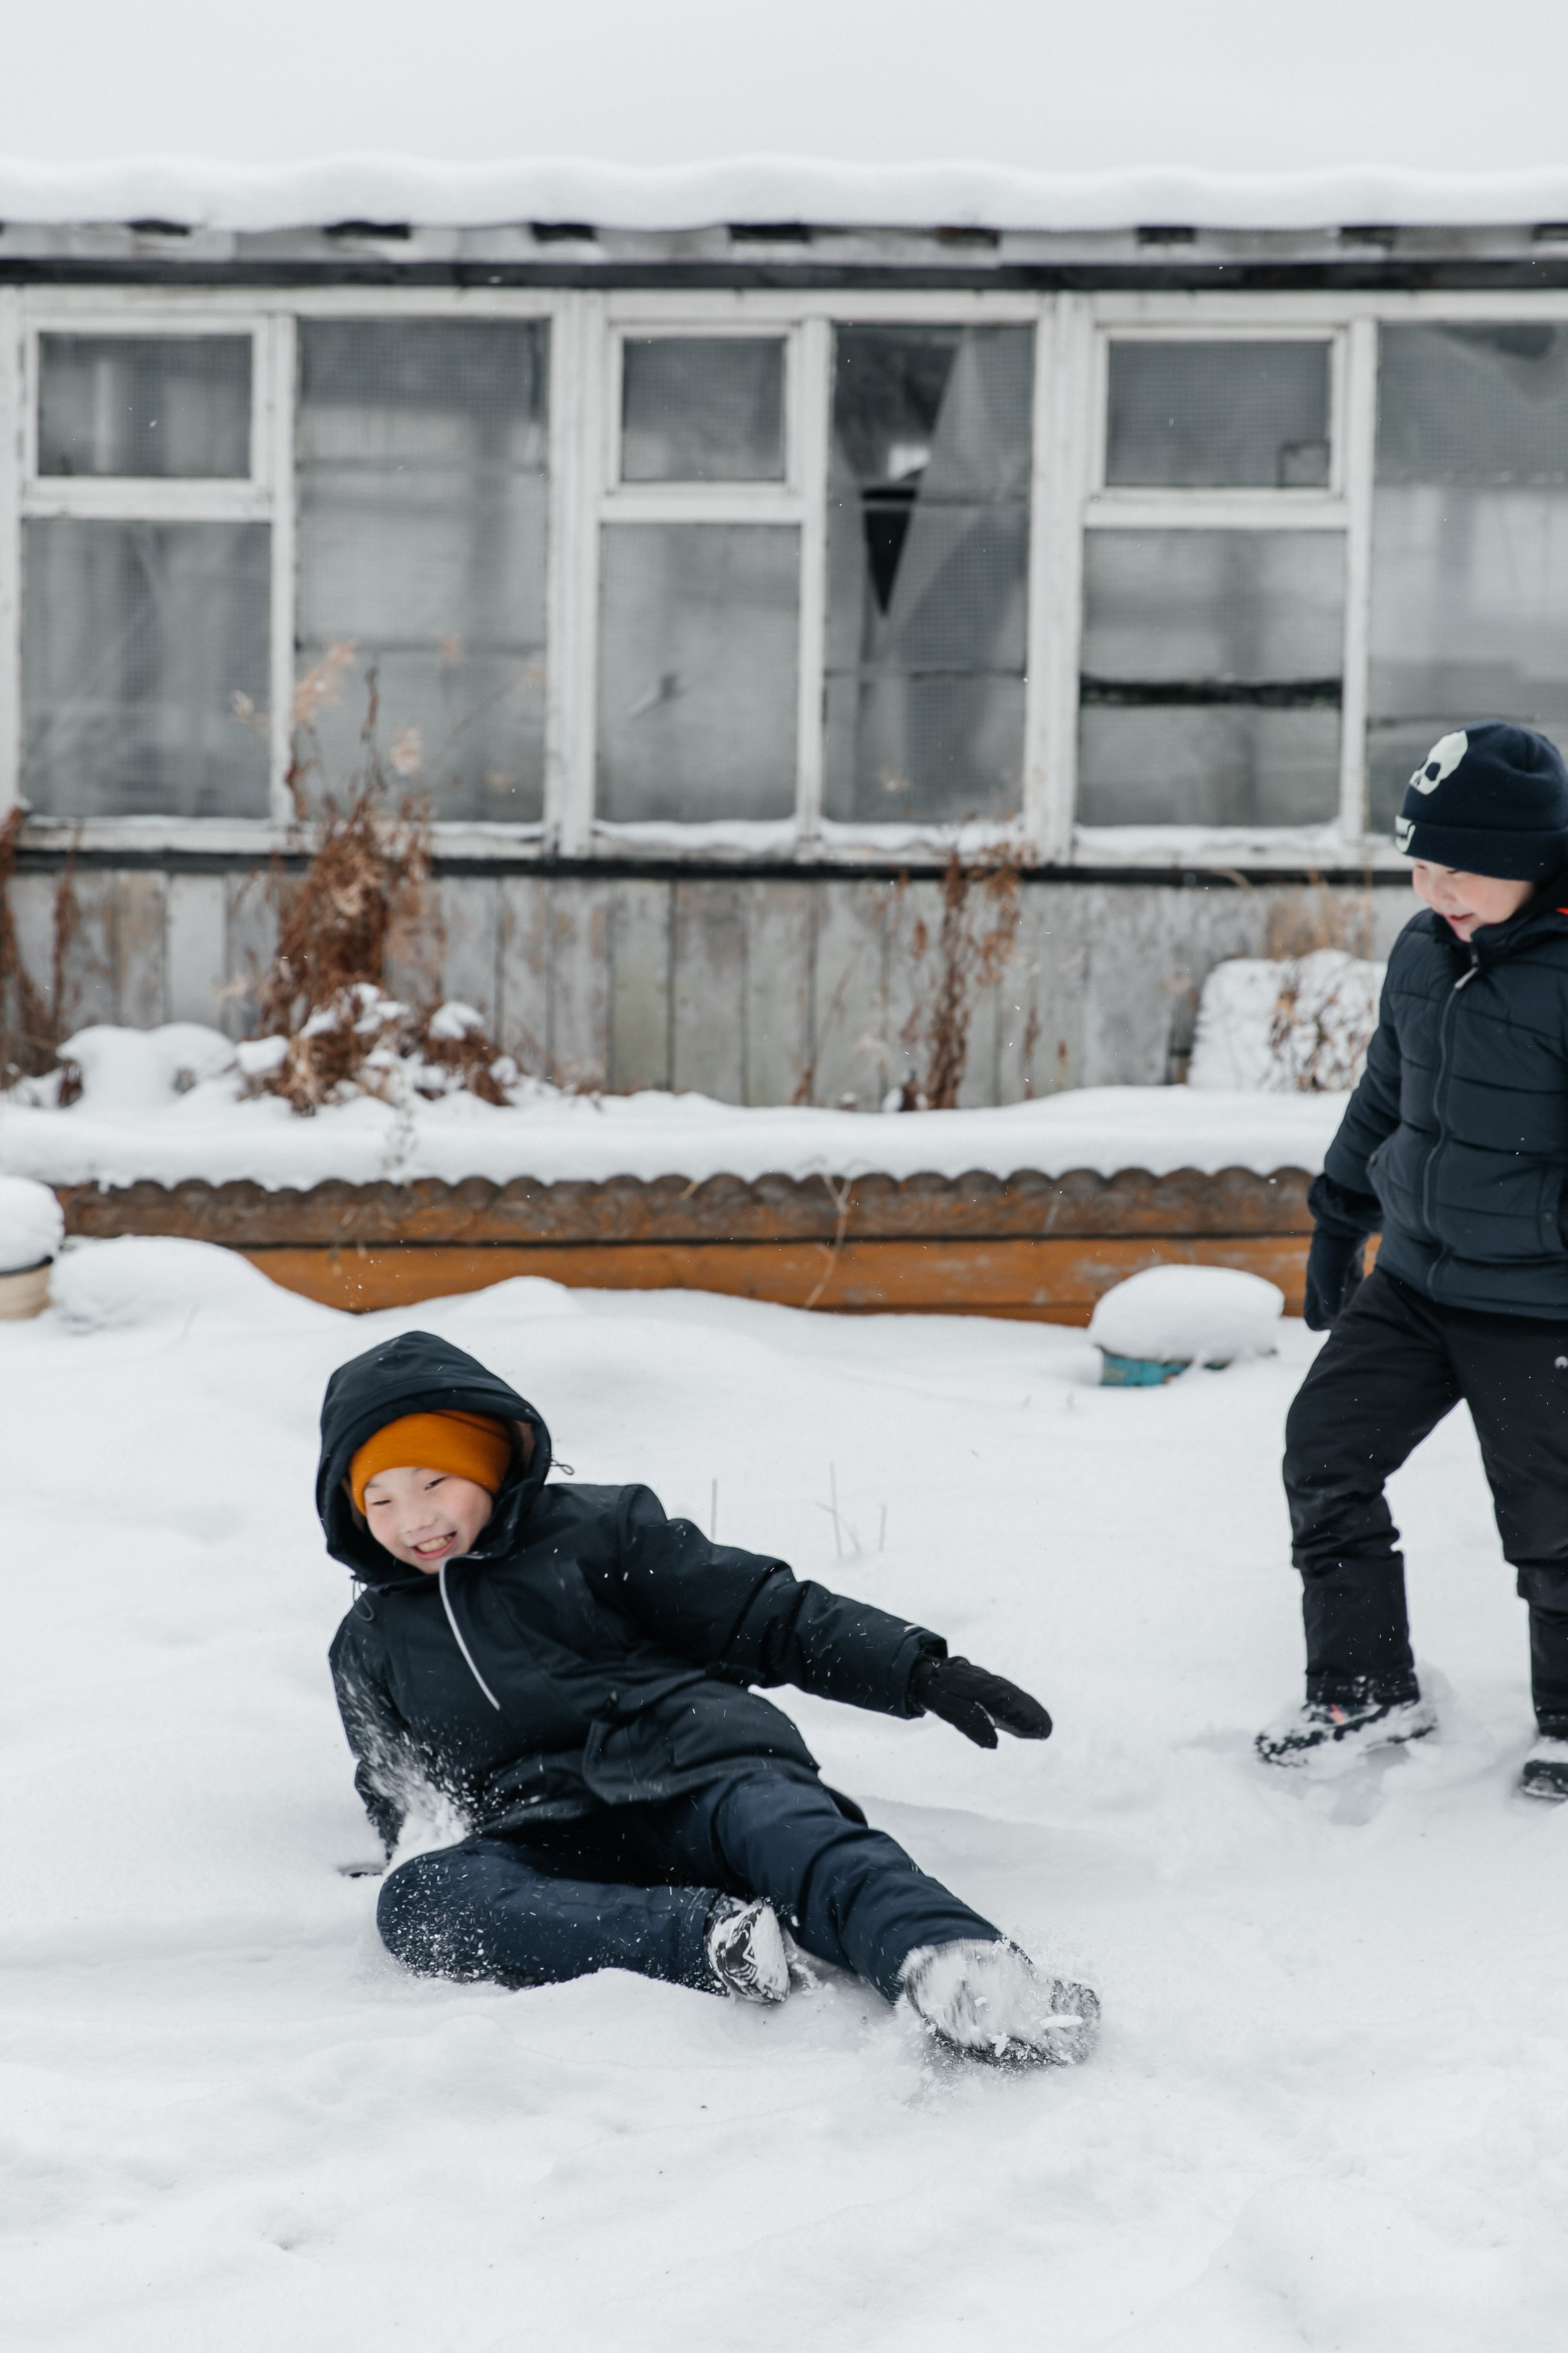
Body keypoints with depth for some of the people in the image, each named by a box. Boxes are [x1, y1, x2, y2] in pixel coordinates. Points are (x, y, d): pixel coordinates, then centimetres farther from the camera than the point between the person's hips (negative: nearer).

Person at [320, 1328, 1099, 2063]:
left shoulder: (596, 1530, 14)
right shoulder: (371, 1649, 22)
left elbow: (767, 1614, 11)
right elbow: (397, 1797, 36)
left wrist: (919, 1670, 1)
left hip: (686, 1768, -2)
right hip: (549, 1844, 2)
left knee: (779, 1826, -36)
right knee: (414, 1901, -30)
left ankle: (957, 1966, -65)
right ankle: (714, 1942, -42)